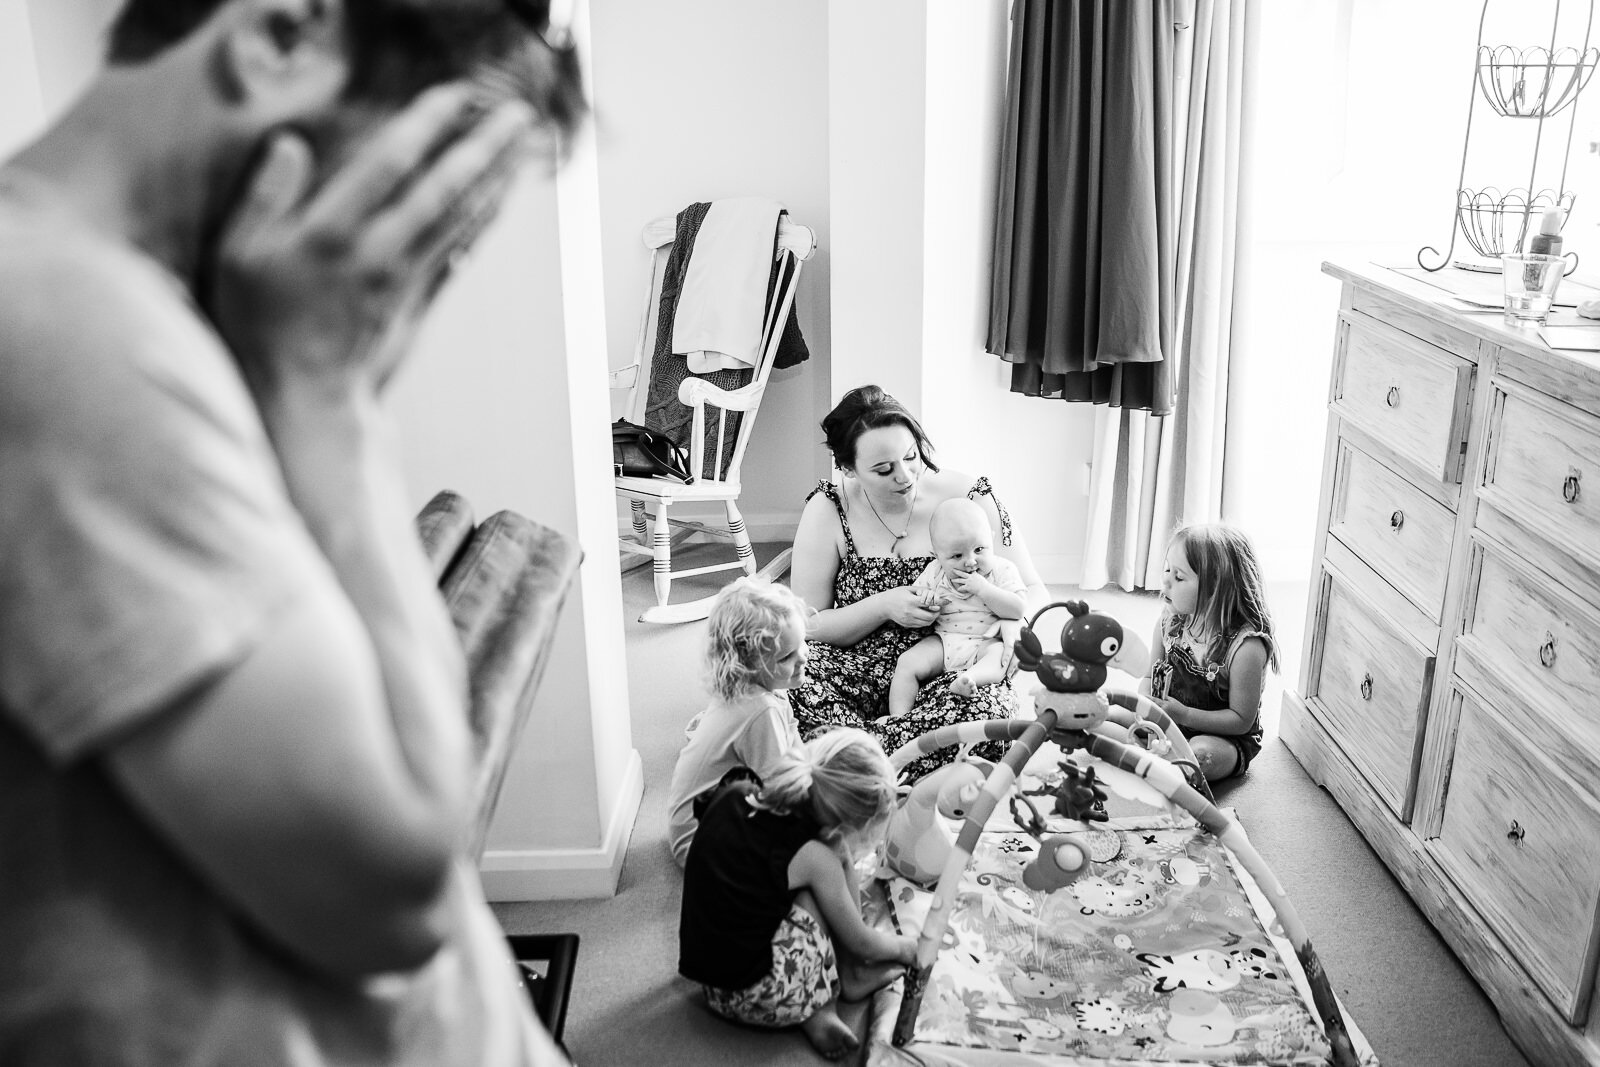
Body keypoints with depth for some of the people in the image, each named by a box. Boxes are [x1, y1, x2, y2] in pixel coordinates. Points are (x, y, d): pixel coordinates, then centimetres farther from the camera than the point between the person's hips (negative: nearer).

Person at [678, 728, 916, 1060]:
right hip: (754, 998, -7)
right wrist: (905, 948, 19)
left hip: (712, 984, 7)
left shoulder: (732, 795, -4)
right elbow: (862, 943, -1)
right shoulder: (814, 857, -18)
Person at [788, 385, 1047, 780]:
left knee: (992, 710, -34)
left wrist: (1013, 624, -19)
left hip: (949, 674, 0)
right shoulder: (829, 510, -3)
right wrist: (883, 606, -18)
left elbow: (1031, 589, 5)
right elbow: (804, 625, -2)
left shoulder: (970, 498, -3)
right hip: (857, 673, 0)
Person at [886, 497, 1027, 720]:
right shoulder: (934, 573, 4)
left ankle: (969, 678, -59)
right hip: (942, 641, 3)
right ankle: (898, 718, -20)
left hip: (986, 642, -3)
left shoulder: (1002, 570, -3)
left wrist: (983, 589, -23)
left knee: (1001, 654, -34)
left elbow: (1019, 610, -14)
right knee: (907, 662, -17)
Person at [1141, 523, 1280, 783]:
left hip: (1223, 738, -5)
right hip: (1165, 726, 6)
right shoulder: (1170, 622, -6)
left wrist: (1185, 715, -28)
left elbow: (1241, 720, -19)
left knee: (1201, 753, -38)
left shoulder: (1246, 646, -24)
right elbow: (1150, 676, 6)